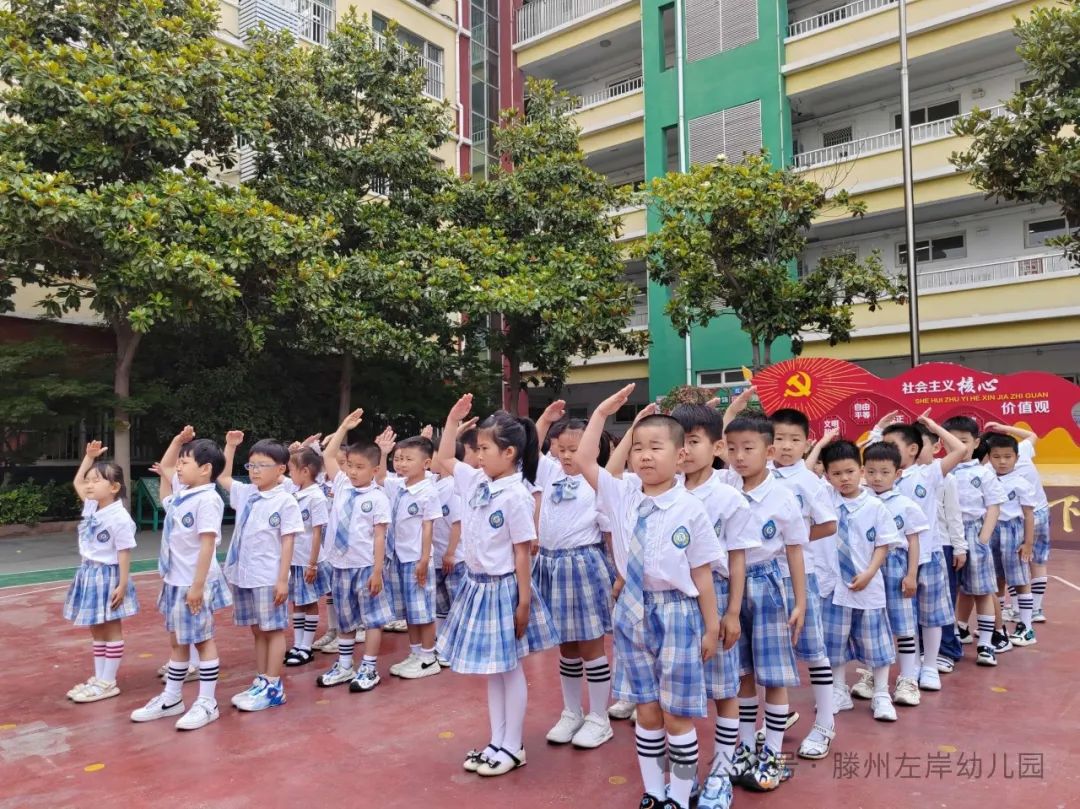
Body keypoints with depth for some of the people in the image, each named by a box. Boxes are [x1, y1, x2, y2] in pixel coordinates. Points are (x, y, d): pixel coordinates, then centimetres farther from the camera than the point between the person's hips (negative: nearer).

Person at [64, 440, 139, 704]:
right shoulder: (91, 506, 3)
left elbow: (124, 553, -18)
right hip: (88, 574, 8)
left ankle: (108, 683, 10)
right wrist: (89, 456, 8)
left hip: (108, 576, -8)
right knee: (96, 630, 15)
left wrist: (122, 584, -19)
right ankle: (98, 678, 25)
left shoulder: (120, 518, -20)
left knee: (111, 630, 3)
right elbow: (77, 481, 18)